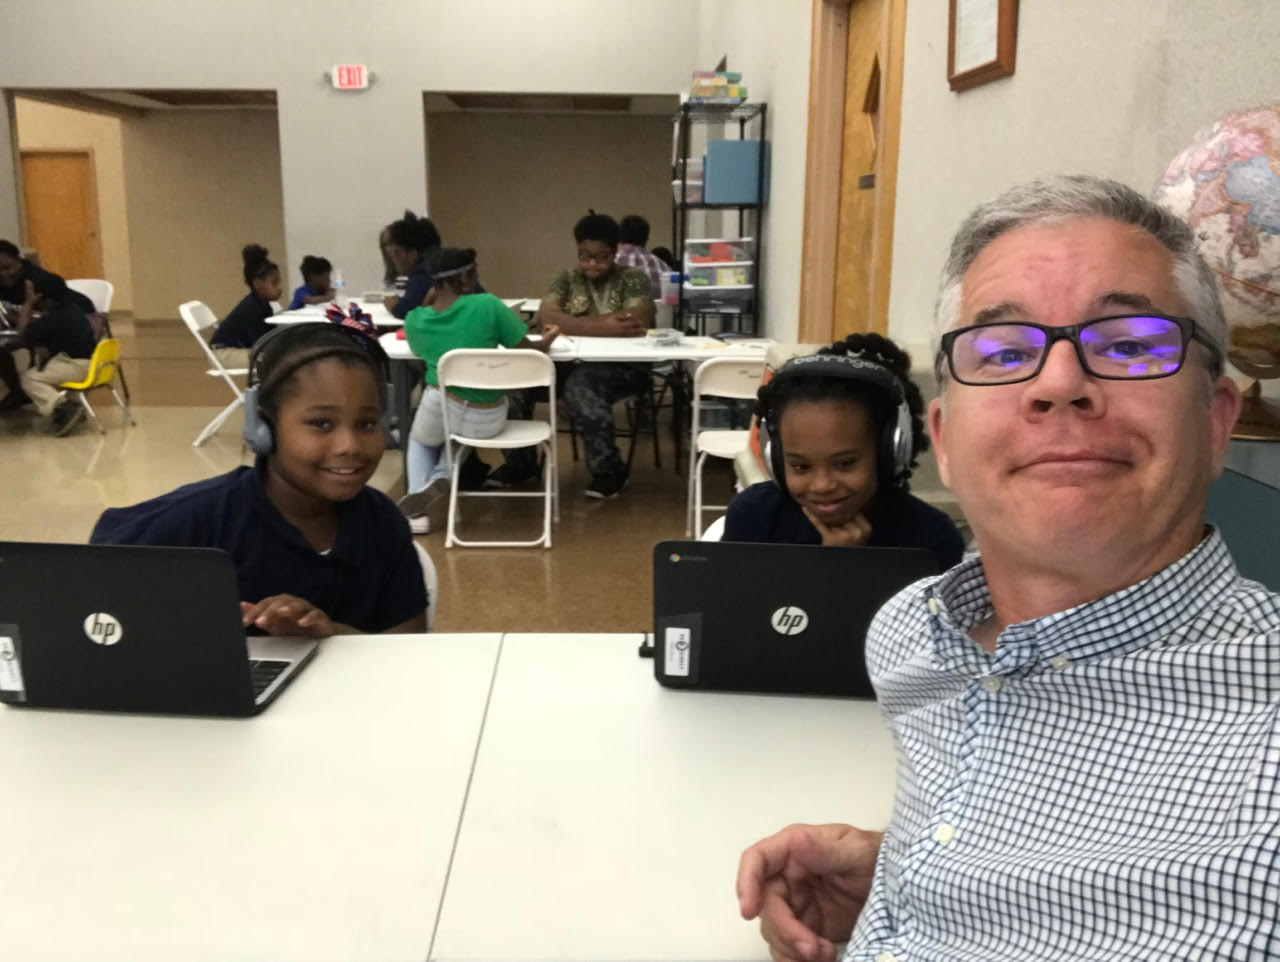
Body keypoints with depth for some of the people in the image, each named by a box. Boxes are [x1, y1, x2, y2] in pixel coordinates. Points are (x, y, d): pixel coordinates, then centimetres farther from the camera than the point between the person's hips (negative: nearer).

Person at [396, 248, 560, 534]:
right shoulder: (487, 305, -15)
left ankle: (420, 498, 11)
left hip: (440, 408, 1)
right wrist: (547, 340, 16)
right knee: (456, 435, 36)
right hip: (487, 420, -1)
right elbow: (528, 351, -6)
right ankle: (439, 480, 5)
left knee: (419, 441, 37)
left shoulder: (414, 320, -5)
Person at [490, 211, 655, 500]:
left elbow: (638, 323, -20)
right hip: (574, 362, 4)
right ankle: (519, 462, -4)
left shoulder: (633, 279, -2)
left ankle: (610, 469, -18)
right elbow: (546, 317, -11)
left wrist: (573, 323, -17)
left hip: (624, 367, -4)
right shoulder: (567, 279, 8)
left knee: (581, 384, -35)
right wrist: (605, 327, -23)